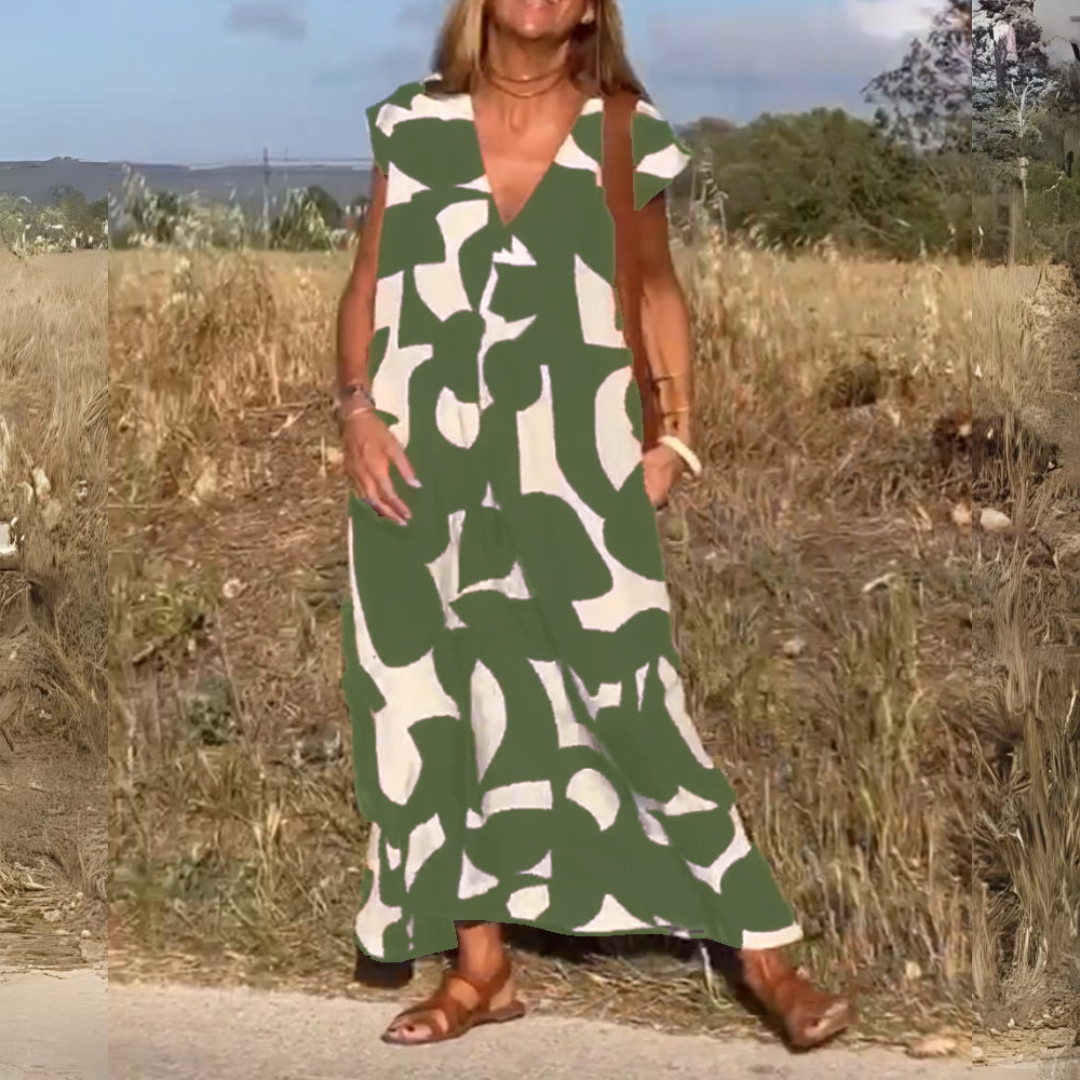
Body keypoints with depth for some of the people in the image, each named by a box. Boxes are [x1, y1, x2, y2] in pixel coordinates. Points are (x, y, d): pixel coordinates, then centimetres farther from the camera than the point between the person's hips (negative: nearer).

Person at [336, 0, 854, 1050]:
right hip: (430, 461, 2)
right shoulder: (412, 124, 5)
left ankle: (766, 950, 3)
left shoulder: (630, 136, 2)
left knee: (632, 698, -5)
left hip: (574, 463, -2)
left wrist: (674, 427, 3)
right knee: (450, 704, 7)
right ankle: (480, 966, 19)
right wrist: (356, 410, -6)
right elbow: (367, 285, 7)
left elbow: (656, 288, 12)